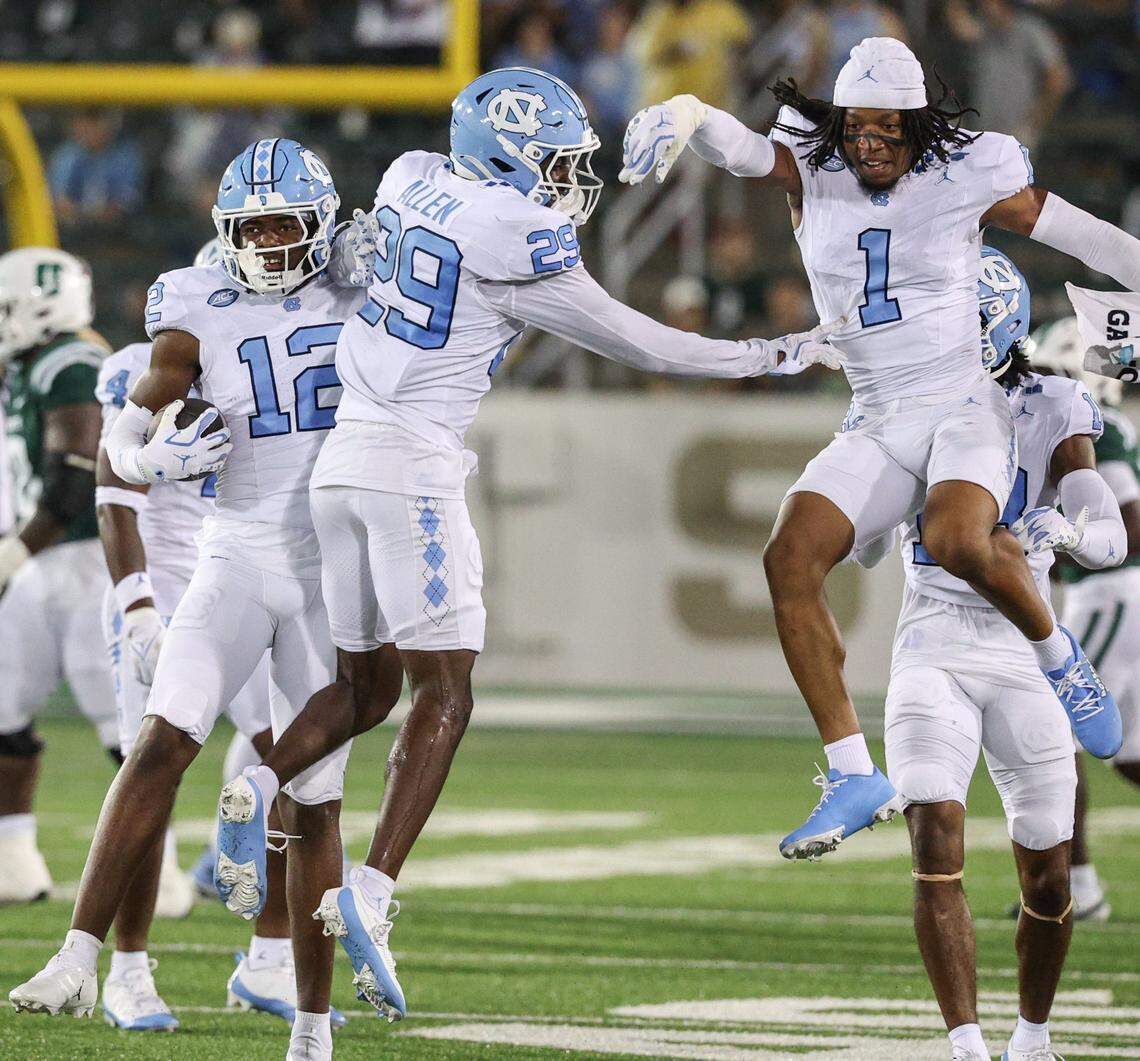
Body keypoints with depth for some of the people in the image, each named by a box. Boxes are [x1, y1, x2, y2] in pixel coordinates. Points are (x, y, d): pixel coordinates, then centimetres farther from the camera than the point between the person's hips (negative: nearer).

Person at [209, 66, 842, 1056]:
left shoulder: (410, 179, 9)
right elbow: (635, 344, -2)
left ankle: (258, 789, -7)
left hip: (342, 457, 8)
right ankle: (370, 894, -17)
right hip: (416, 464, -8)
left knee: (365, 685, 18)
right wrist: (775, 355, 8)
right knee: (443, 695, -5)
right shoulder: (516, 241, -11)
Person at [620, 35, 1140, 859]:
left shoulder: (969, 179, -4)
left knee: (958, 542, -33)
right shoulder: (812, 172, 1)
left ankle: (1059, 656, -1)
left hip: (964, 410, -4)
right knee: (791, 558, -16)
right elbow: (735, 144, -17)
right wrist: (682, 118, -40)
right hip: (876, 427, 4)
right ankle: (854, 777, -13)